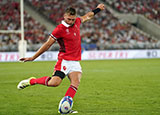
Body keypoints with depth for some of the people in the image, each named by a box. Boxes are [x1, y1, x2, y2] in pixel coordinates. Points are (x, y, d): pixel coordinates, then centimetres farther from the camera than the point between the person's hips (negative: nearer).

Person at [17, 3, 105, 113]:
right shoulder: (59, 29, -10)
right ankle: (32, 81, 2)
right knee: (55, 82, -21)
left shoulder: (77, 22, 9)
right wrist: (33, 58, -4)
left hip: (76, 61, 6)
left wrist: (97, 9, 44)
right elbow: (47, 45, -6)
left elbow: (86, 17, 33)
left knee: (76, 83, -17)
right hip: (64, 60, -6)